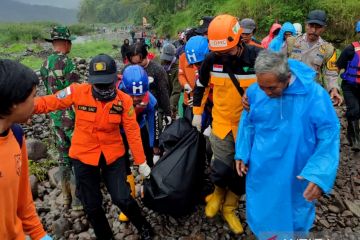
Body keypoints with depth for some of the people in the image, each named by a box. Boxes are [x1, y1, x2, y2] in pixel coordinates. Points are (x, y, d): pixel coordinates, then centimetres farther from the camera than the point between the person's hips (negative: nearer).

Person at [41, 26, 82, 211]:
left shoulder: (45, 65, 7)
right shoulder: (67, 63, -16)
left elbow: (48, 90, 12)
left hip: (55, 118, 7)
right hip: (72, 117, -7)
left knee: (63, 157, 16)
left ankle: (66, 196, 28)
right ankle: (78, 199, 13)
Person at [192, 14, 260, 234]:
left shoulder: (258, 58, -17)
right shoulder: (212, 59, -8)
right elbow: (201, 85, 9)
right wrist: (197, 112, 10)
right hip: (222, 123, 1)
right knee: (222, 168, -1)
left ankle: (229, 208, 33)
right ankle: (218, 195, 34)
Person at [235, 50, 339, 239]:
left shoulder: (315, 95, -22)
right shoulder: (254, 92, -12)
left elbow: (329, 137, -17)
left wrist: (320, 175, -27)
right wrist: (242, 154, -2)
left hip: (297, 175, -2)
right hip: (261, 171, 2)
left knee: (295, 217, 23)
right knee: (261, 213, 22)